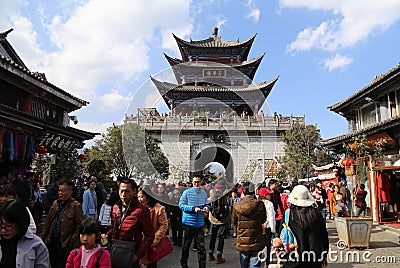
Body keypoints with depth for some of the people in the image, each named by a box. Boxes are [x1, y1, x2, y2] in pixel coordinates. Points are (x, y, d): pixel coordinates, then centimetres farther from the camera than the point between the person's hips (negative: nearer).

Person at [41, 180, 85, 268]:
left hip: (65, 243, -6)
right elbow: (48, 221, 13)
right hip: (52, 241, 6)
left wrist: (72, 240, -15)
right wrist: (43, 236, 9)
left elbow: (80, 225, -12)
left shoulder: (76, 206, -11)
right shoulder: (55, 203, 8)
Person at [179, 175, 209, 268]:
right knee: (186, 245, 13)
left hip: (200, 223, 3)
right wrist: (193, 208, -21)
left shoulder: (204, 193, 5)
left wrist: (206, 207, -9)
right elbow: (181, 205, -11)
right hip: (189, 222, -3)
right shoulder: (187, 192, -8)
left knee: (201, 246, 2)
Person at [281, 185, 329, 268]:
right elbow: (324, 235, 4)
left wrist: (282, 258, 9)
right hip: (315, 260, 2)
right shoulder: (316, 214, -5)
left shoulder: (288, 214, -11)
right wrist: (324, 256, 17)